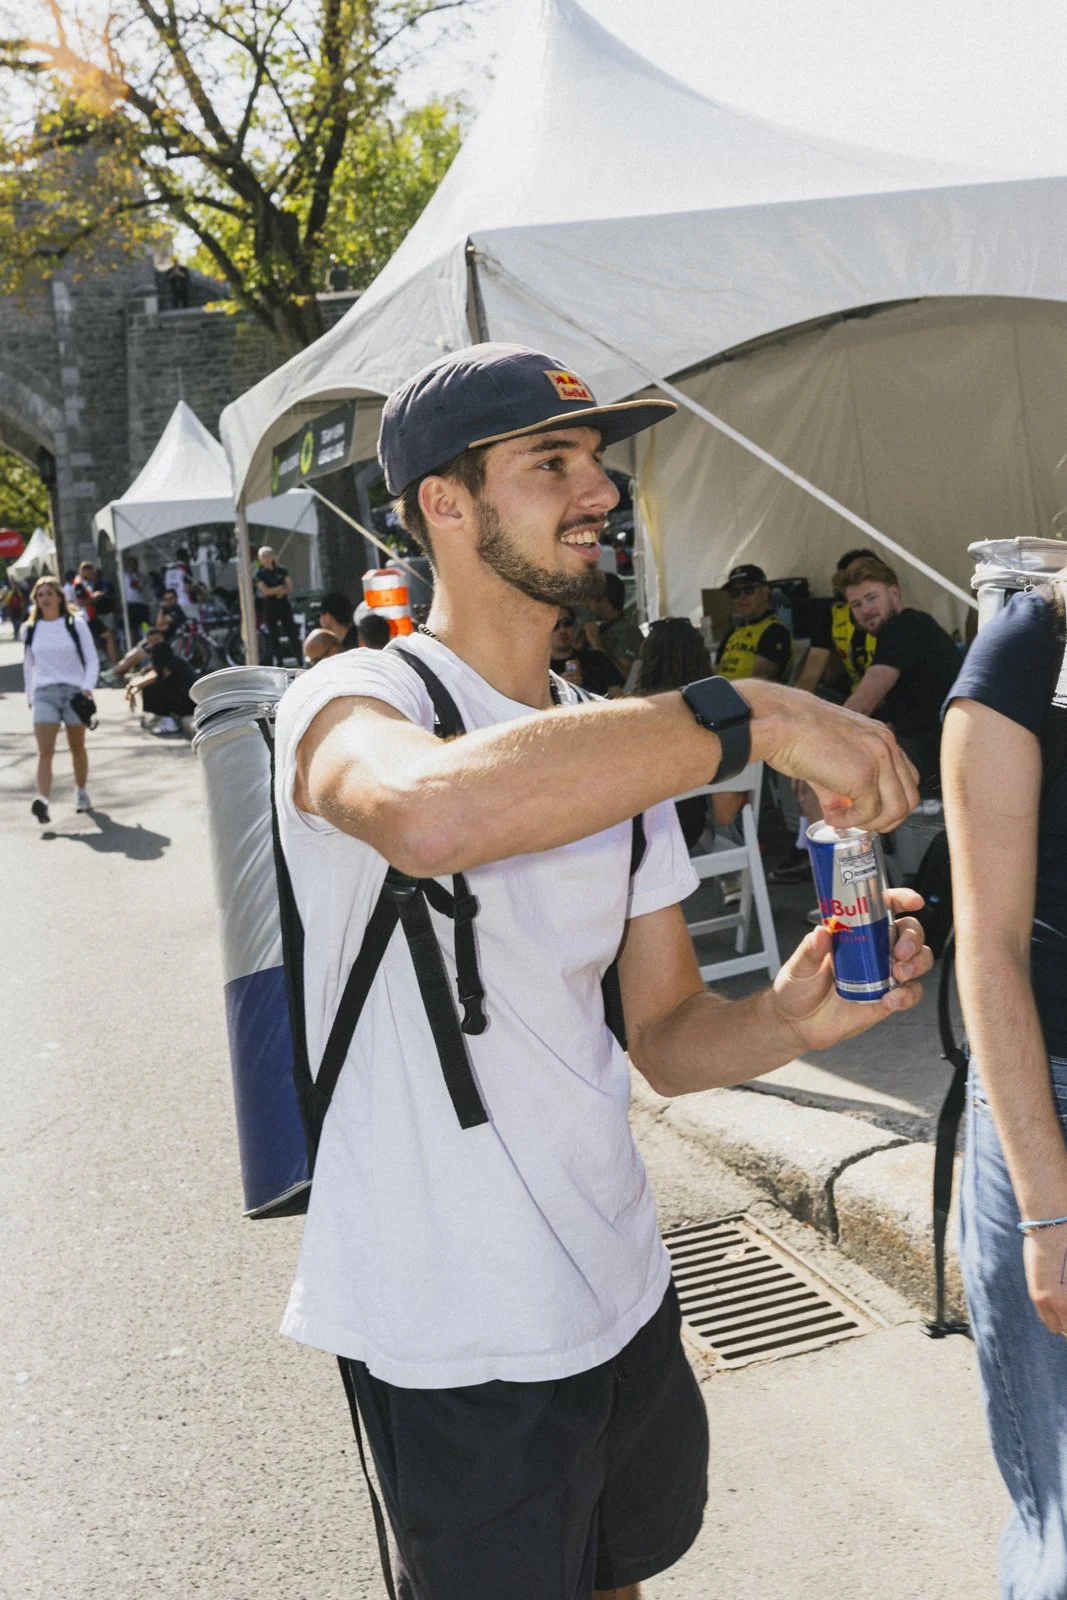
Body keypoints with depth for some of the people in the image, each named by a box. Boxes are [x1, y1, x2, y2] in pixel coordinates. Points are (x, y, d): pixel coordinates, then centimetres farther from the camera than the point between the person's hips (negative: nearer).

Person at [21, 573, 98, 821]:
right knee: (45, 751, -14)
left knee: (77, 747, 12)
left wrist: (87, 687, -11)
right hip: (44, 693, 1)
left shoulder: (76, 623, 2)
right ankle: (43, 800, -27)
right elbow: (28, 666, 19)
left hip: (74, 691, 0)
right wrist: (30, 696, 17)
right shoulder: (30, 629, 9)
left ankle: (81, 793, 31)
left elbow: (92, 659, 2)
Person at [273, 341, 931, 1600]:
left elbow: (666, 1040, 6)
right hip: (453, 1343, -6)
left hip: (623, 1295, 7)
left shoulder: (622, 746, 7)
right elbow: (432, 813, -44)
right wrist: (753, 717, -37)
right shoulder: (353, 702, -16)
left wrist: (787, 1019, -15)